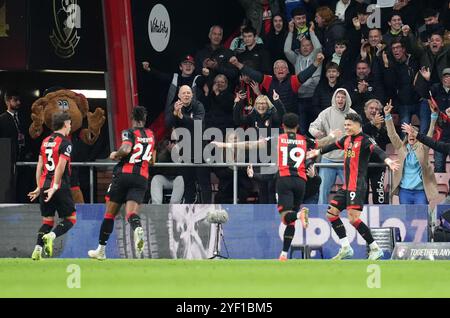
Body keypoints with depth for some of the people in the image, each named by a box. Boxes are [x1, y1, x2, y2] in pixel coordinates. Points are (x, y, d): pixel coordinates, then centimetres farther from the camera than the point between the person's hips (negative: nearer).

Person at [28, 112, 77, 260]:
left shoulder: (45, 141, 13)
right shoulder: (65, 143, -8)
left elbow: (39, 166, 13)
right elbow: (60, 166, -16)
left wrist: (39, 187, 16)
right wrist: (55, 187, -17)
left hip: (45, 186, 6)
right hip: (61, 187, -6)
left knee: (47, 221, 12)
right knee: (71, 218, 4)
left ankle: (37, 249, -4)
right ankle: (51, 236, -20)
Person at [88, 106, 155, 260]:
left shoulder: (129, 133, -1)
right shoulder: (151, 135, 16)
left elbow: (126, 149, -20)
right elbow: (152, 160, 27)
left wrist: (115, 155, -2)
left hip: (123, 174, -3)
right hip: (142, 178, 3)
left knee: (110, 214, 9)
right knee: (131, 213, -10)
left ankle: (101, 250, 17)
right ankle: (138, 228, -47)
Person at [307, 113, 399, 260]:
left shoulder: (365, 140, -11)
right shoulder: (347, 139, 13)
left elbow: (377, 150, -29)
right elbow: (334, 146, 32)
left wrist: (387, 160, -49)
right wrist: (318, 152, 47)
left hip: (358, 186, -9)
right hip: (346, 186, 9)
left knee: (353, 217, -17)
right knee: (331, 212, 9)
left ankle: (375, 249, -10)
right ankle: (346, 248, 14)